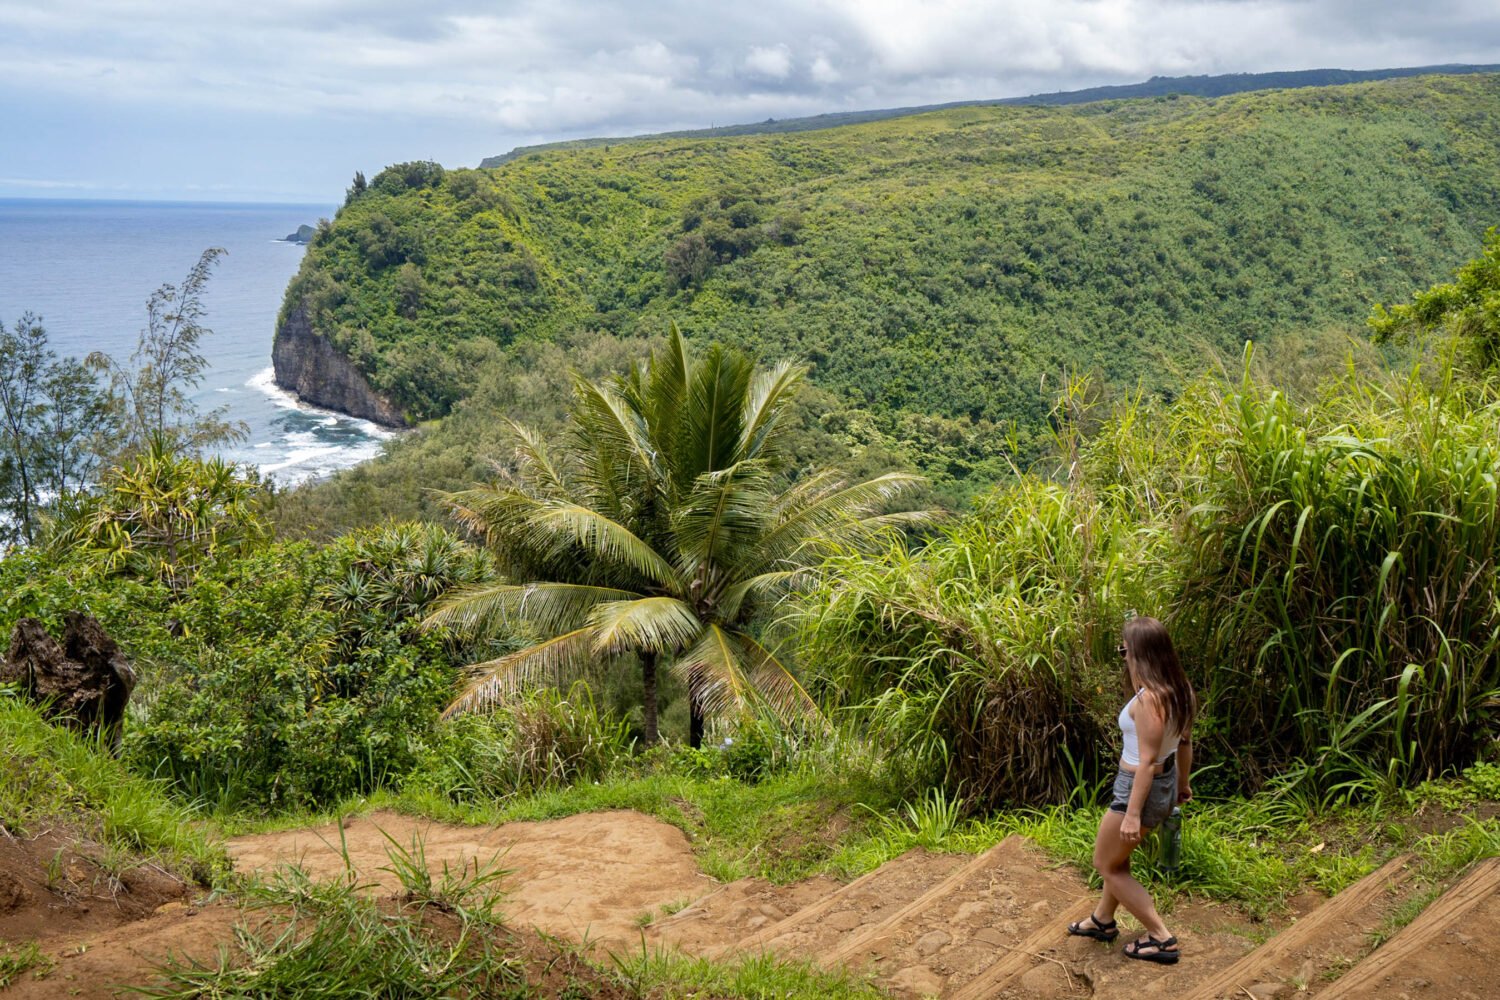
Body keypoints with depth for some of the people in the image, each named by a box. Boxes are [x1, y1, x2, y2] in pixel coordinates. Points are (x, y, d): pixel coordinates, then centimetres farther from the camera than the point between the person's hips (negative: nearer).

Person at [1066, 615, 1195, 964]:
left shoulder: (1149, 699, -29)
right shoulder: (1178, 689, -3)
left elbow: (1148, 761, -27)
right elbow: (1185, 743, 9)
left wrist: (1133, 814, -22)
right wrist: (1182, 784, 23)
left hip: (1141, 788, -9)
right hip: (1166, 783, 9)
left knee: (1106, 864, 11)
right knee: (1117, 855, 28)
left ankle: (1161, 938, 12)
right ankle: (1102, 920, 45)